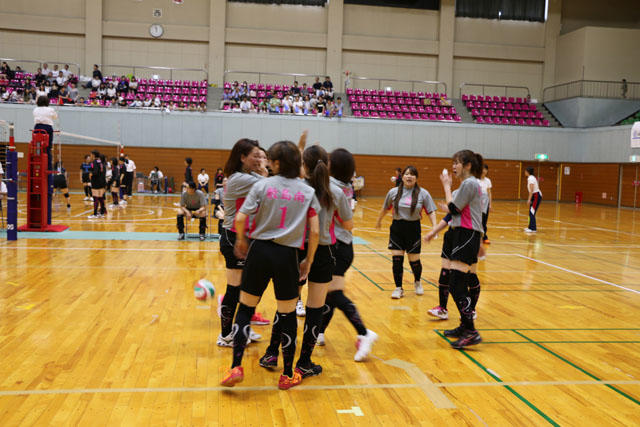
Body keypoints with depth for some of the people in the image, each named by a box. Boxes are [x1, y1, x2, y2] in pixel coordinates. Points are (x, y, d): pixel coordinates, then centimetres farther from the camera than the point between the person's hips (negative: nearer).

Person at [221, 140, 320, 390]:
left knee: (245, 308, 14)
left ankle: (236, 367, 10)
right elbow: (315, 231, -2)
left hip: (260, 251, -1)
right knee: (287, 315, 11)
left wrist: (241, 240, 11)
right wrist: (308, 261, 10)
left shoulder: (262, 185, -2)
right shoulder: (308, 192, 3)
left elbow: (240, 219, -9)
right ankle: (288, 375, 21)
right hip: (288, 256, 1)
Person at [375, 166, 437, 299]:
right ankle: (398, 288, 11)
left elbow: (431, 211, -2)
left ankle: (417, 282, 35)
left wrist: (435, 227, -14)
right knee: (397, 259, -4)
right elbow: (385, 208, 13)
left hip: (413, 229, -1)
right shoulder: (393, 192, -1)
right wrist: (379, 221, 25)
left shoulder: (423, 194, -5)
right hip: (396, 229, 1)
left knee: (414, 261, 4)